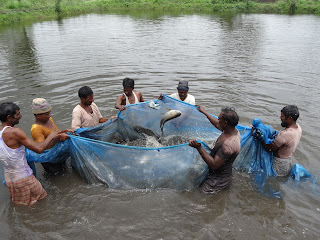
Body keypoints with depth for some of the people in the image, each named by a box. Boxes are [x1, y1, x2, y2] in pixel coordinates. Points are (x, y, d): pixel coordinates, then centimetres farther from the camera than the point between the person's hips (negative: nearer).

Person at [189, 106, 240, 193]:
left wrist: (199, 148, -33)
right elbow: (217, 125, 17)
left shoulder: (228, 144, -35)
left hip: (219, 179, -9)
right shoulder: (233, 130, -5)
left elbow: (214, 165, -31)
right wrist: (204, 112, 23)